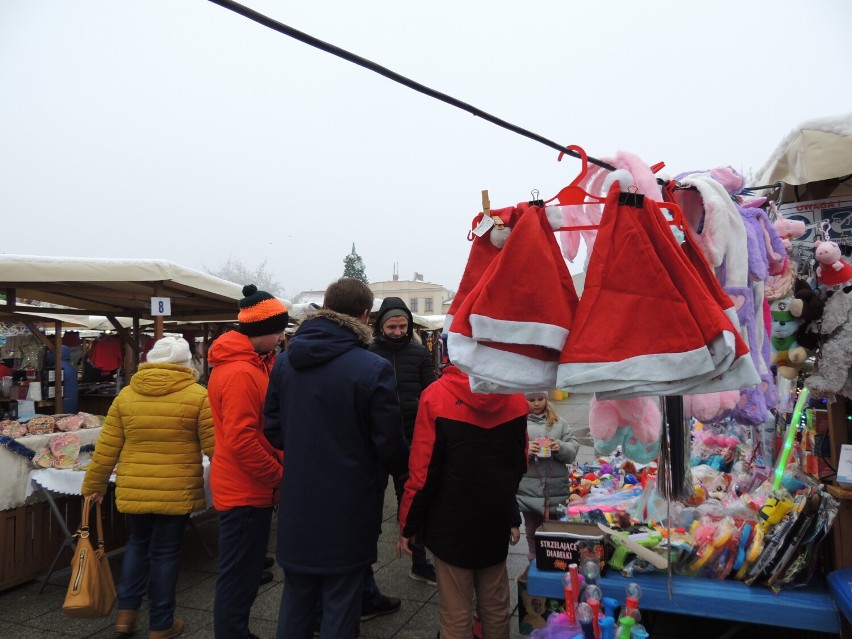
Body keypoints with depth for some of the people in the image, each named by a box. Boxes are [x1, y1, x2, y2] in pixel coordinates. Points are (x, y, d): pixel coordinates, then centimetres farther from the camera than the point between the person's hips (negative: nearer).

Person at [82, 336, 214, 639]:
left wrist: (94, 485, 18)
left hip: (133, 489, 3)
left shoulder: (126, 395, 2)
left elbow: (106, 449, 5)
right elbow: (214, 447, -7)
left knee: (138, 544, 25)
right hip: (176, 491, -3)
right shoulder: (198, 395, -9)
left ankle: (126, 612, 26)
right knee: (165, 552, 10)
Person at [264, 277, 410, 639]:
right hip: (347, 511, -5)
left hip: (297, 505, 5)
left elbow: (273, 430, 5)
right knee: (340, 606, 12)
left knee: (295, 600, 21)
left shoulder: (285, 361, -2)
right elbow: (390, 445, -14)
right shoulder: (374, 369, -20)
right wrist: (403, 468, 8)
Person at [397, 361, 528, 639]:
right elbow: (519, 464, 6)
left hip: (452, 523, -4)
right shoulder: (515, 397, -3)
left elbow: (423, 471, -14)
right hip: (496, 522, 4)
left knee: (456, 613, 10)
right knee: (496, 607, 19)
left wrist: (408, 526, -3)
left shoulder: (436, 395, -16)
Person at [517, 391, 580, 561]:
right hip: (530, 492, -2)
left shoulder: (558, 422, 7)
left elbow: (573, 448, 3)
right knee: (533, 534, 14)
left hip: (557, 491, 2)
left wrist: (560, 448, -16)